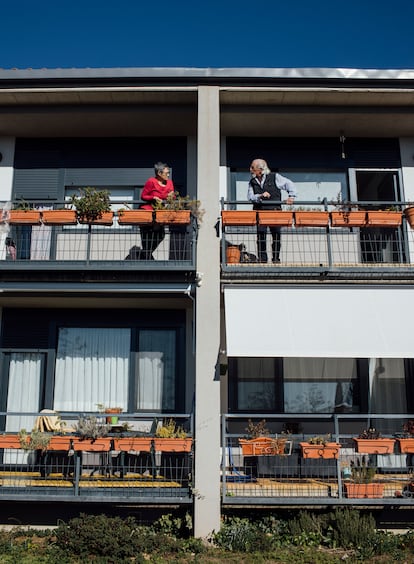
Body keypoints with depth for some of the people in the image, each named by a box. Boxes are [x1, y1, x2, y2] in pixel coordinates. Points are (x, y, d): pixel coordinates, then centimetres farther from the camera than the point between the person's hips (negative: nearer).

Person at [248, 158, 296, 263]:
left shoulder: (274, 177, 4)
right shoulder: (252, 182, 12)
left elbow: (289, 184, 9)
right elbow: (250, 197, 3)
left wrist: (291, 196, -3)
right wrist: (260, 196, -15)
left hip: (274, 211, -2)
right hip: (260, 211, 2)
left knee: (276, 234, -2)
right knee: (261, 233, -10)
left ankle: (276, 258, 9)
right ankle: (262, 258, -3)